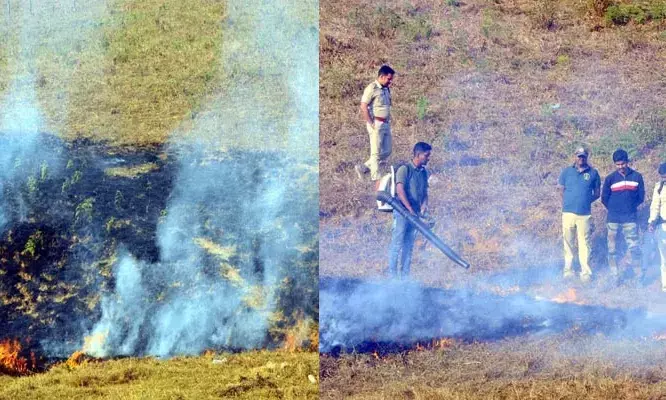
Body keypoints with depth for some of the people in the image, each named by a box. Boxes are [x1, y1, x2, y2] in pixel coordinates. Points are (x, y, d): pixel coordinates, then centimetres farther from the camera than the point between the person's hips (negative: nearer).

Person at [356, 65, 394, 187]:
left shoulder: (386, 89, 14)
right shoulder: (372, 88, -11)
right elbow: (363, 107, -15)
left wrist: (389, 122, 10)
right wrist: (371, 124, -16)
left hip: (386, 124, 9)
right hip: (376, 124, -9)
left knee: (386, 152, 10)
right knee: (376, 153, -4)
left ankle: (363, 168, 19)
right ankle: (376, 179, 2)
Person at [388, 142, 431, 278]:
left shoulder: (424, 172, 13)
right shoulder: (405, 169, -9)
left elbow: (425, 192, 16)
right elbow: (400, 191, -17)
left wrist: (424, 205, -5)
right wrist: (410, 209, -22)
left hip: (415, 214, 7)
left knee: (409, 246, 7)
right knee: (397, 244, -6)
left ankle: (405, 276, 9)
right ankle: (392, 274, -4)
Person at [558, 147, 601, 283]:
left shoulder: (593, 173, 7)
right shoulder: (566, 172, 9)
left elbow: (597, 193, 13)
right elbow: (561, 190, 14)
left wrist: (586, 200, 1)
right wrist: (567, 202, 3)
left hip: (585, 214, -1)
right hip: (568, 213, 1)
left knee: (584, 243, -2)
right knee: (568, 242, 4)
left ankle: (586, 272, 1)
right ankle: (568, 269, 11)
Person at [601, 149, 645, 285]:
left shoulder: (637, 177, 2)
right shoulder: (610, 179, 0)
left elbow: (641, 196, 10)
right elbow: (604, 198, 7)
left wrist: (631, 207, 7)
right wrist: (613, 210, 12)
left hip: (630, 219, 0)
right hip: (613, 220, 0)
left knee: (634, 247, -4)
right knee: (612, 248, 2)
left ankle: (639, 274, 2)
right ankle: (615, 275, 10)